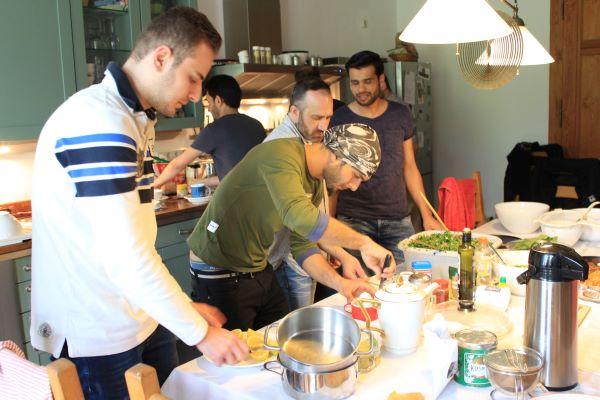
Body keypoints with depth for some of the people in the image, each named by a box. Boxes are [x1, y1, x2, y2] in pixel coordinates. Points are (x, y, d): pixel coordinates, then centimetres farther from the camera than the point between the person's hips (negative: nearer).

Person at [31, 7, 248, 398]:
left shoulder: (137, 119, 11)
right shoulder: (99, 121, -22)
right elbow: (125, 259, -27)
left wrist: (185, 307, 8)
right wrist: (200, 333, -17)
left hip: (142, 317, 9)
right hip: (96, 337, -9)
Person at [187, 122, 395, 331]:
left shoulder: (315, 185, 4)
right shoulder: (282, 155, -25)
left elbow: (302, 244, 4)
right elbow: (300, 217, -42)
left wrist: (339, 283, -10)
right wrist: (363, 242, -33)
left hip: (259, 270, 8)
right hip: (219, 273, -8)